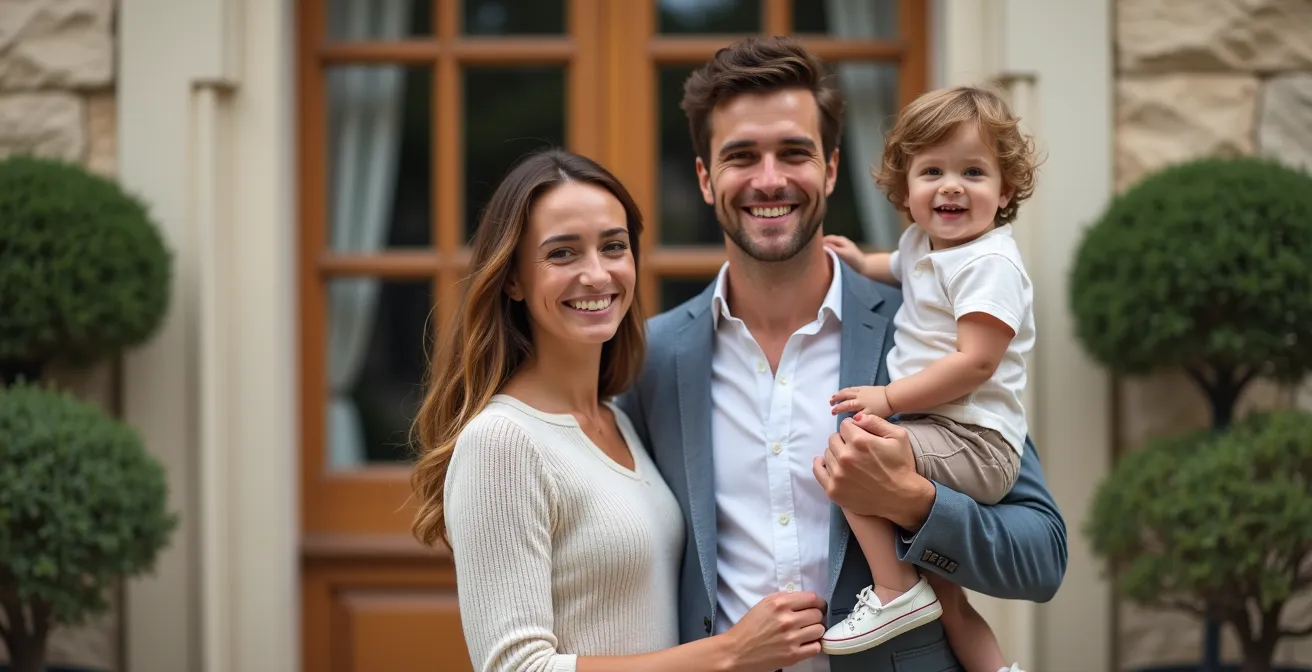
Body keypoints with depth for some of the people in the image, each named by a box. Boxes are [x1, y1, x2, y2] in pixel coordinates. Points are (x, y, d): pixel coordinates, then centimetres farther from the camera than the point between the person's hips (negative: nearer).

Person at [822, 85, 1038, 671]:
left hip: (973, 442, -10)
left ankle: (895, 590, -18)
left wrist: (889, 398, -21)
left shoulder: (990, 263, -13)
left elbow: (975, 362, -23)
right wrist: (859, 261, 24)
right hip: (940, 439, 10)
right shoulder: (923, 242, 15)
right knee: (945, 601, 13)